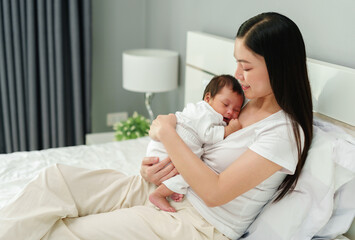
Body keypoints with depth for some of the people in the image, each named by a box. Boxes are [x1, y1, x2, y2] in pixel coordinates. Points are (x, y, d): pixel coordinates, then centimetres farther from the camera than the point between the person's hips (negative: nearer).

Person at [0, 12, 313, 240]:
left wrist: (167, 133, -16)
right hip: (165, 190, 8)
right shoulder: (245, 102, 7)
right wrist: (161, 166, -6)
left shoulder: (284, 132, -17)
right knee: (55, 179, -9)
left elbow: (215, 192, -21)